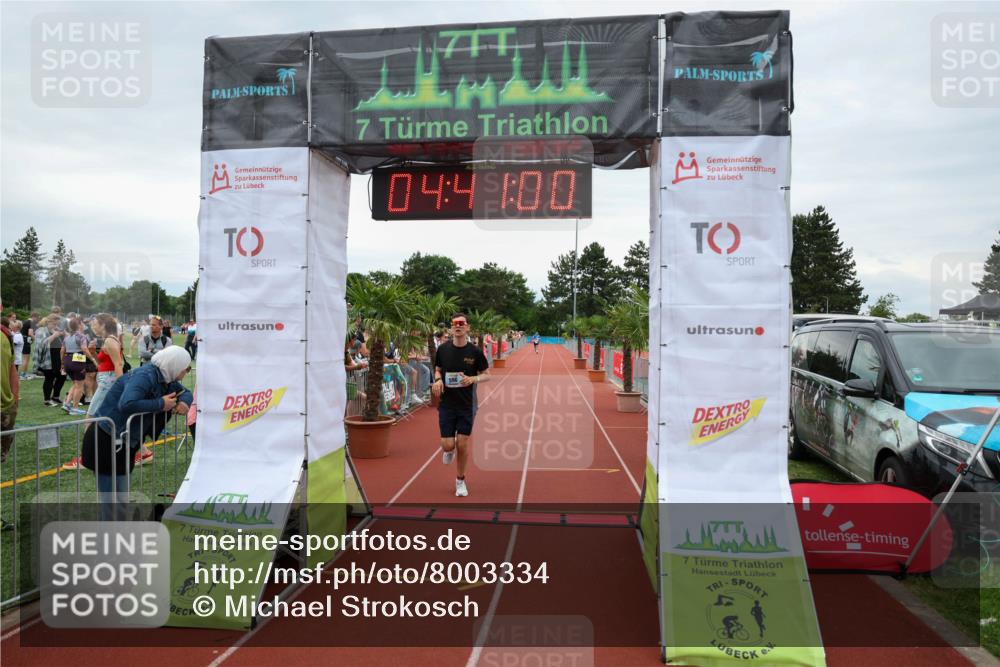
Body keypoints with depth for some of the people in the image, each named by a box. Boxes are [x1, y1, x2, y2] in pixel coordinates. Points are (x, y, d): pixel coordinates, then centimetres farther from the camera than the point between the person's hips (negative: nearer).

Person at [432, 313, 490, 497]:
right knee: (447, 445, -3)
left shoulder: (475, 352, -6)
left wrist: (473, 379, -18)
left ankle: (460, 480, 25)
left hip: (467, 405, -1)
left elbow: (486, 375, 2)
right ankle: (449, 451, 36)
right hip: (447, 404, 1)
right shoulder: (443, 349, -2)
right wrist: (437, 380, -10)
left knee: (462, 444, 4)